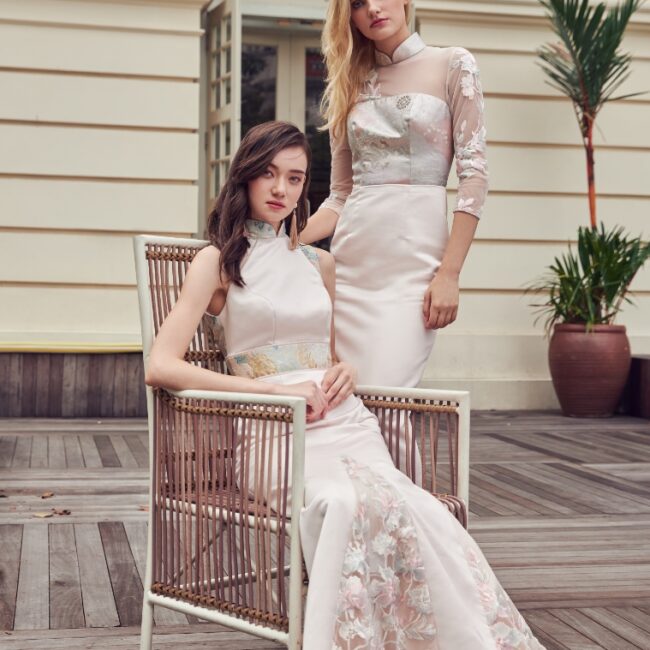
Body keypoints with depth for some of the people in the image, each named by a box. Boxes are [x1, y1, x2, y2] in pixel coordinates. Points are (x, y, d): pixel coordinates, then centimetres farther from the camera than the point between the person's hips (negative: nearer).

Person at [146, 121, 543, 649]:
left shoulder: (319, 263, 20)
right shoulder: (219, 262, 6)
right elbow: (161, 367, -6)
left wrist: (344, 370, 9)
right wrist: (270, 388, -12)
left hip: (345, 423, 4)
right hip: (276, 435, -4)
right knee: (346, 503, -38)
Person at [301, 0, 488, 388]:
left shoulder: (453, 65, 5)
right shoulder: (351, 84, 17)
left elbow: (474, 173, -3)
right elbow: (341, 196, 16)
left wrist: (449, 274, -12)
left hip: (412, 264, -4)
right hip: (349, 264, 4)